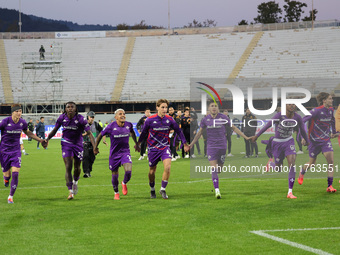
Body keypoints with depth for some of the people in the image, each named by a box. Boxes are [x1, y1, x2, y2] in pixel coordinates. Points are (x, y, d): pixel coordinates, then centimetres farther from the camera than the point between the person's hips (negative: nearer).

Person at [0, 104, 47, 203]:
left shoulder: (22, 122, -3)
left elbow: (27, 132, 18)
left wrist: (40, 140, 16)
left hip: (16, 151, 2)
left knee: (15, 174, -12)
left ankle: (11, 196, 2)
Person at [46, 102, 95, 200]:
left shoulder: (81, 119, -16)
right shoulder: (62, 118, -7)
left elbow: (89, 133, -17)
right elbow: (54, 130, 8)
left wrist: (94, 146, -28)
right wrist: (47, 139, -5)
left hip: (78, 144, 0)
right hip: (66, 144, 0)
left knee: (77, 168, 11)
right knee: (68, 168, -12)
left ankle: (75, 182, 45)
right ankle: (70, 191, -13)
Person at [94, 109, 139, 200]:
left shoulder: (129, 125, -5)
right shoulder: (111, 126, -15)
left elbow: (132, 132, 19)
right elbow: (101, 135, 0)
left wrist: (136, 144, 26)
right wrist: (95, 147, 6)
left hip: (125, 151, 1)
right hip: (114, 153, -1)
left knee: (128, 170, -19)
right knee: (115, 174, 8)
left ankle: (124, 183, 15)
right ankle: (116, 193, 33)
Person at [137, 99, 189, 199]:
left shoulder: (169, 119, -5)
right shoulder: (150, 120, -11)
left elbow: (178, 131, 9)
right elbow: (144, 132, 6)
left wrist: (185, 144, 13)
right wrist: (138, 143, 17)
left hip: (165, 147, 1)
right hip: (153, 148, -1)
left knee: (167, 167, -19)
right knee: (152, 171, 9)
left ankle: (163, 190, -3)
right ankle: (152, 190, 34)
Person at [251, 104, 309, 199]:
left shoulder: (297, 118, -10)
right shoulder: (280, 115, -21)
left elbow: (302, 130, 7)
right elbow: (268, 125, -14)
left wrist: (307, 141, 21)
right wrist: (257, 136, -8)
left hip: (289, 142, 2)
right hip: (277, 143, -2)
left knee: (292, 163, -18)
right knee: (278, 168, 7)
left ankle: (290, 192, -16)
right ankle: (270, 163, 48)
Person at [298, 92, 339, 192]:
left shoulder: (331, 110, 1)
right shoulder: (316, 111, -19)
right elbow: (303, 121, -18)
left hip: (325, 139, 5)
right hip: (314, 140, -4)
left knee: (331, 160, -14)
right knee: (312, 164, 8)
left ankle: (330, 186, -11)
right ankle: (302, 172, 44)